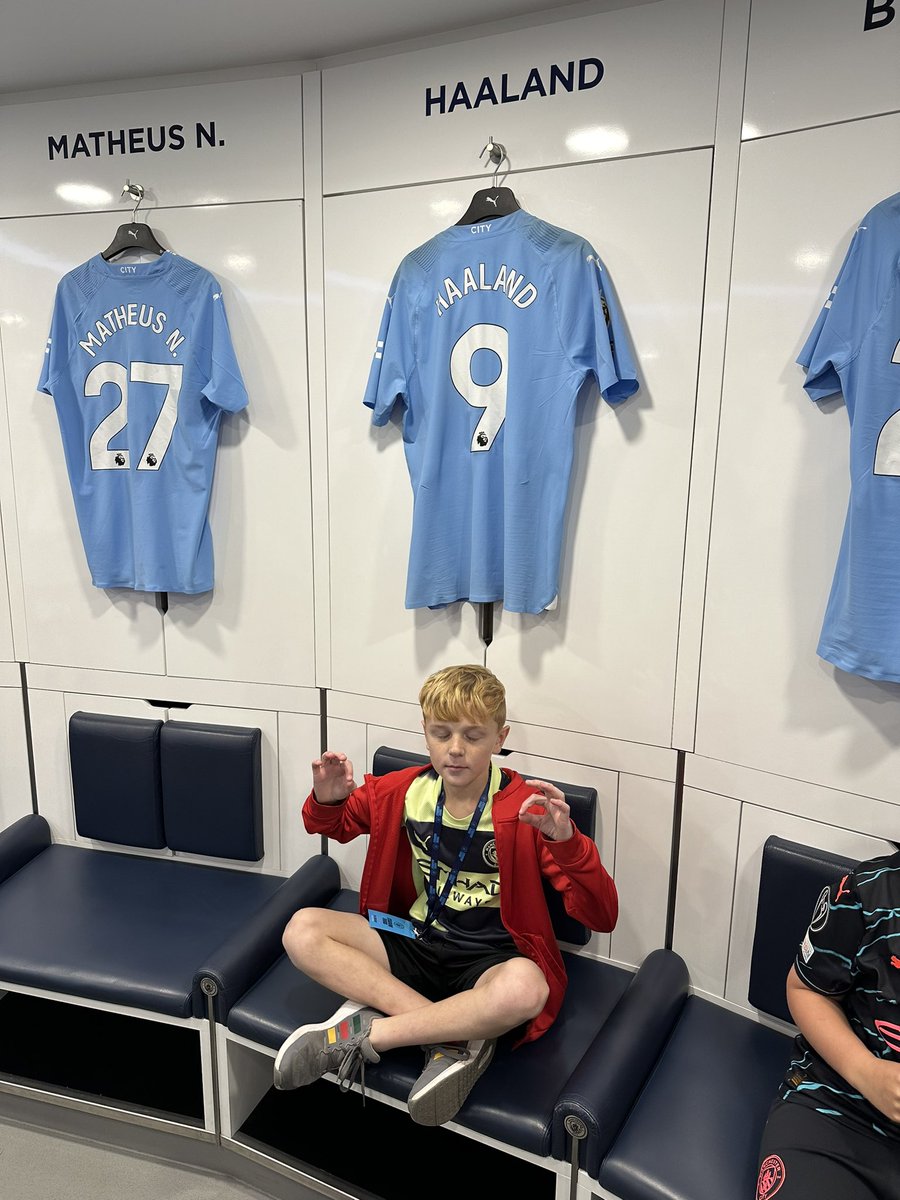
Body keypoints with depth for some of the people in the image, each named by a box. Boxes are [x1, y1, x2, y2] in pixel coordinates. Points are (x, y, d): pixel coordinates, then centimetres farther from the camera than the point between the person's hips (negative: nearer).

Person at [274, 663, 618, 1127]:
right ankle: (456, 1034, -22)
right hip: (416, 944, 5)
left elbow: (601, 916, -17)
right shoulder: (404, 791, -2)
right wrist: (327, 800, -9)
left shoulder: (526, 809, -14)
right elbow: (331, 825, 17)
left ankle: (366, 1032, -20)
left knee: (524, 988, -39)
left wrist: (567, 842, -37)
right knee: (303, 930, -17)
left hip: (490, 961, -4)